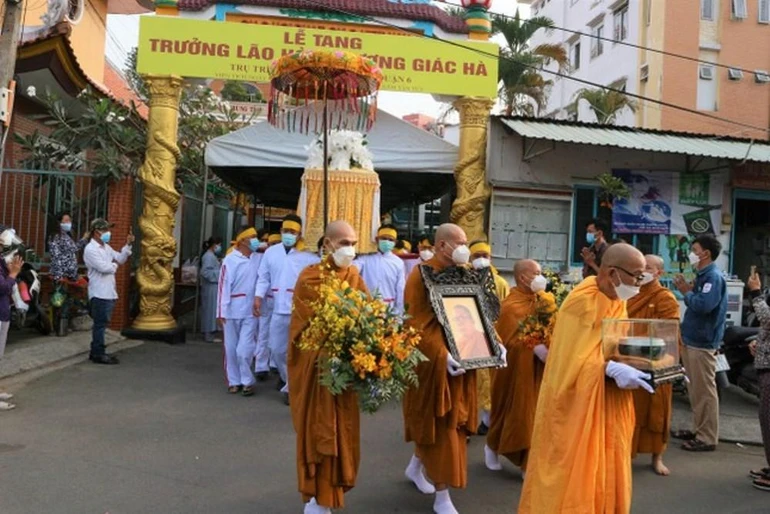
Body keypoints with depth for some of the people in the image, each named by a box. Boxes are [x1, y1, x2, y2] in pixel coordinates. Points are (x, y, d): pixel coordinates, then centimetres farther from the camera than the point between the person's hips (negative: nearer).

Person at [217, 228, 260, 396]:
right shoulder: (230, 260, -8)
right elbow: (224, 286, -10)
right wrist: (221, 312, -12)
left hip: (250, 312, 1)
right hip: (232, 311, -1)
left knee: (244, 349, -3)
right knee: (231, 349, 10)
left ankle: (247, 381, 15)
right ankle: (234, 381, 25)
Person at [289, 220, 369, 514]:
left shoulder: (354, 277, 6)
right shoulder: (309, 278, -9)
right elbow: (307, 328, -13)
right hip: (316, 366, -5)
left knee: (342, 430, 12)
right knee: (319, 430, 3)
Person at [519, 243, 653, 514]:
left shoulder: (617, 301, 6)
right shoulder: (582, 301, -19)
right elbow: (574, 357, -24)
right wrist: (614, 370, -32)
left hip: (608, 402, 8)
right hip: (577, 403, -8)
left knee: (603, 473, 14)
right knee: (574, 474, 3)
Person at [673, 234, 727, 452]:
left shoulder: (713, 277, -16)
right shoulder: (702, 276, 14)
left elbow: (704, 305, -28)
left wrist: (686, 292, -13)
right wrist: (688, 289, 2)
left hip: (702, 343, -10)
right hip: (692, 340, 10)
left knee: (705, 391, -3)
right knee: (695, 390, 17)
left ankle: (708, 438, 4)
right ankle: (700, 429, 28)